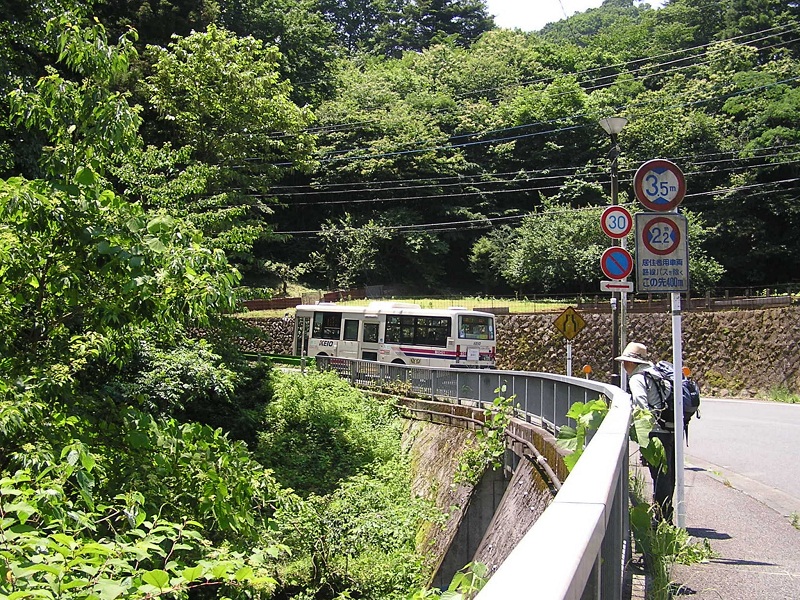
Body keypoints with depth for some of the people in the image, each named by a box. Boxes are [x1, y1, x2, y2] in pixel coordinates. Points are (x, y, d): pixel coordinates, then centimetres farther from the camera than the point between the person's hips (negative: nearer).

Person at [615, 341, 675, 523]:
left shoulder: (637, 379, -7)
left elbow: (642, 406, -19)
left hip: (657, 431, -9)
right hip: (672, 429, 9)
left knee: (660, 476, -4)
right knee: (668, 476, 15)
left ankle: (661, 518, 1)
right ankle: (666, 518, 25)